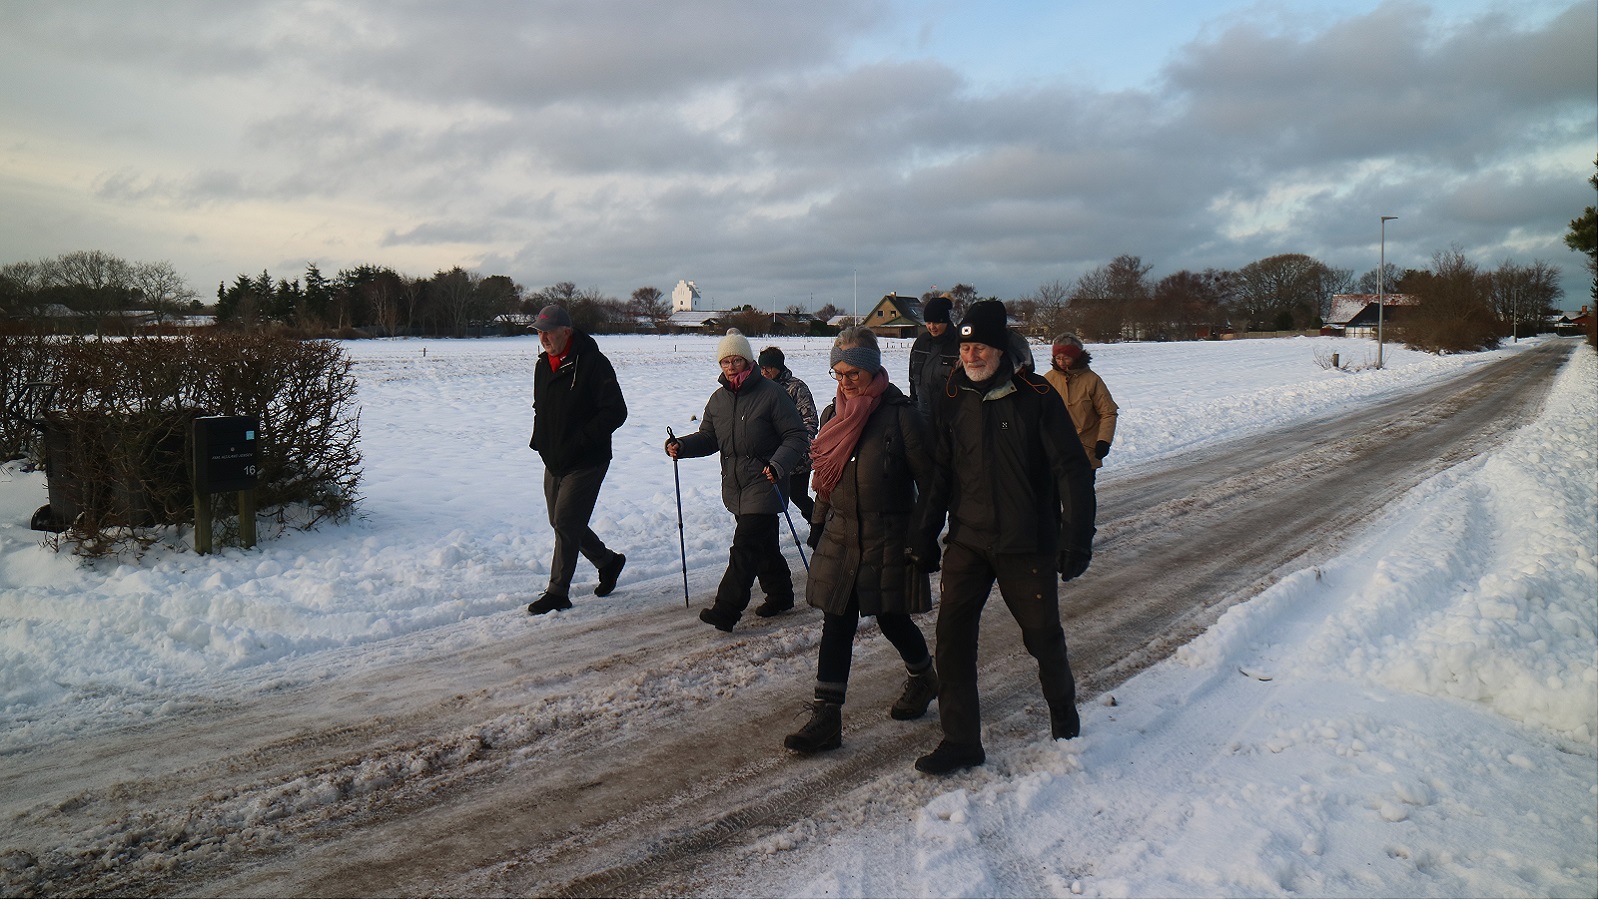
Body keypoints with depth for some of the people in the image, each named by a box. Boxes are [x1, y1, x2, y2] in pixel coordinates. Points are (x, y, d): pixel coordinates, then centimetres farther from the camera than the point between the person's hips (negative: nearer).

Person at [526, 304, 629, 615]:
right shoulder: (543, 365, 9)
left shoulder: (593, 363, -16)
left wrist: (579, 440, -23)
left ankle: (558, 592, 2)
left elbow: (616, 412, -19)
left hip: (585, 463, -8)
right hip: (553, 461, 8)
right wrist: (538, 438, 7)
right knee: (562, 523, 14)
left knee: (566, 522, -8)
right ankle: (608, 561, 35)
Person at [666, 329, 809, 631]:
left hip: (763, 484, -7)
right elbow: (708, 438, 15)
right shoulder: (718, 399, 10)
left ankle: (725, 610, -13)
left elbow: (796, 436, -9)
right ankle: (780, 595, 33)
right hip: (735, 488, 7)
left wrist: (779, 465, -25)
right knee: (763, 544, 17)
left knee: (745, 547, -12)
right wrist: (682, 445, -4)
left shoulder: (772, 393, -9)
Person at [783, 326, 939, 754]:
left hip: (889, 539, -5)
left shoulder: (899, 414, -12)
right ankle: (825, 717, 5)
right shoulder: (834, 414, 7)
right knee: (836, 625, 2)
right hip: (841, 537, 5)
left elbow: (929, 479, -9)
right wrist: (818, 526, 16)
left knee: (891, 618, 8)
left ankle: (923, 678, 39)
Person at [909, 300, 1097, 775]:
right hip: (967, 541, 3)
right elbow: (939, 474, 10)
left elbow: (1071, 470, -8)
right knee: (951, 638, -4)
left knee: (1043, 637, 11)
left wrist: (1076, 538, -13)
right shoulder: (951, 401, 2)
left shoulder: (1036, 396, -9)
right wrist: (925, 534, 8)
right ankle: (960, 741, 8)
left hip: (1028, 543, -3)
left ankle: (1063, 707, 41)